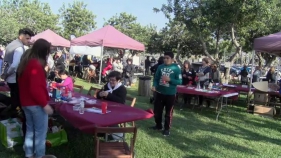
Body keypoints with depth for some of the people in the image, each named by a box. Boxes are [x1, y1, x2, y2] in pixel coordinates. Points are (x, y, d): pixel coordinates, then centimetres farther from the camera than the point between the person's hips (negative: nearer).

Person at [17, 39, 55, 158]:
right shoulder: (36, 65, -22)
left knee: (30, 129, 19)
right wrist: (45, 104, -20)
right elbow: (36, 88, -26)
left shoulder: (25, 62, 8)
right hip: (36, 104, -9)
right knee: (40, 131, 3)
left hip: (26, 102, 9)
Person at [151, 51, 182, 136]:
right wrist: (154, 85, -13)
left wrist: (169, 79, -22)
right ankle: (158, 125, 36)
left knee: (168, 112, 9)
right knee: (157, 110, 14)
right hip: (159, 92, 4)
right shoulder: (160, 67, 0)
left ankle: (167, 129, 24)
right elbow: (156, 78, 5)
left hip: (170, 94, -4)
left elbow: (180, 81, -10)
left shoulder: (176, 68, -9)